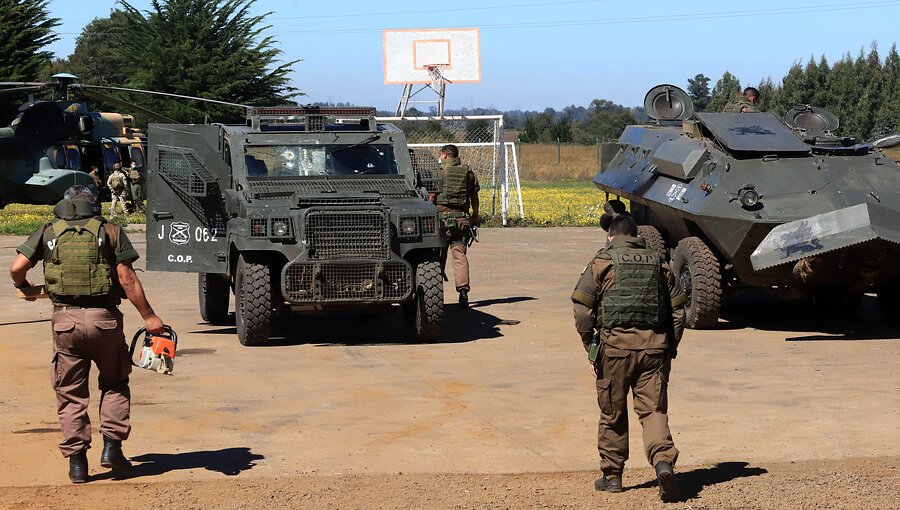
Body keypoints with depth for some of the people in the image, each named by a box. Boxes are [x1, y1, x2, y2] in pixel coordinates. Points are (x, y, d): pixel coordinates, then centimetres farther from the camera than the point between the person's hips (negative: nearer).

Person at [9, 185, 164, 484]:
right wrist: (149, 317, -2)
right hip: (104, 318, -1)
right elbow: (127, 279, -4)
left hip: (65, 319, 1)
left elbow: (17, 268, -1)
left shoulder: (48, 233, 8)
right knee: (115, 383, 19)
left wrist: (24, 287, 22)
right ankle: (112, 446, 8)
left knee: (71, 394, 10)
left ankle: (77, 461, 8)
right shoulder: (110, 232, 4)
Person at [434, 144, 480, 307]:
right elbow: (474, 196, 12)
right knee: (460, 254, 1)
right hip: (462, 217, 3)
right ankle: (463, 290, -11)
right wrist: (475, 217, 22)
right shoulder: (468, 172, 9)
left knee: (439, 255, 6)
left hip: (443, 216, -3)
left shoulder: (439, 171, -3)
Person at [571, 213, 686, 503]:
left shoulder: (603, 262, 1)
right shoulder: (658, 263, 12)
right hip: (654, 347, 2)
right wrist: (670, 349, 17)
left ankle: (612, 476, 20)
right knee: (653, 410, 2)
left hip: (615, 345, -2)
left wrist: (590, 347, 3)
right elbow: (678, 310, 12)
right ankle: (663, 460, -23)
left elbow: (582, 308, -5)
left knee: (613, 414, 11)